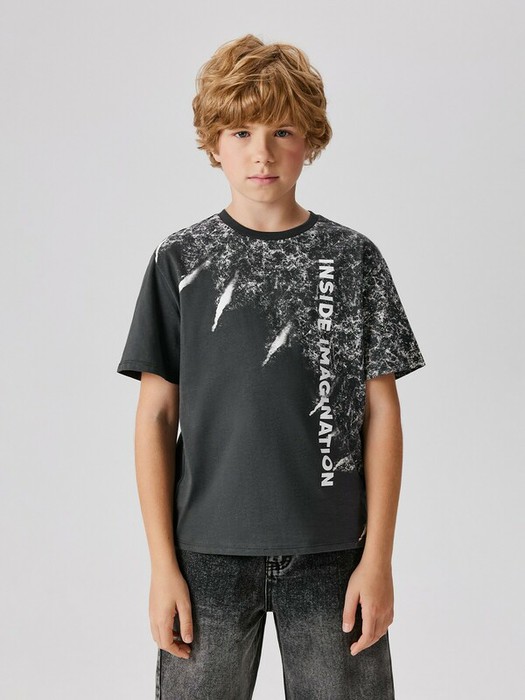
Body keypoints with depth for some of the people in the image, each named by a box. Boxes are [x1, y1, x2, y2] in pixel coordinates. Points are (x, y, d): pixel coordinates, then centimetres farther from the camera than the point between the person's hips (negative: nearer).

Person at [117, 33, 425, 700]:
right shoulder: (180, 260, 1)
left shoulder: (353, 258, 2)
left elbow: (381, 411, 2)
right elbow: (157, 415, 1)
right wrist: (163, 563, -3)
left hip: (332, 555, 1)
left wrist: (377, 556, -3)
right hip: (209, 553, 0)